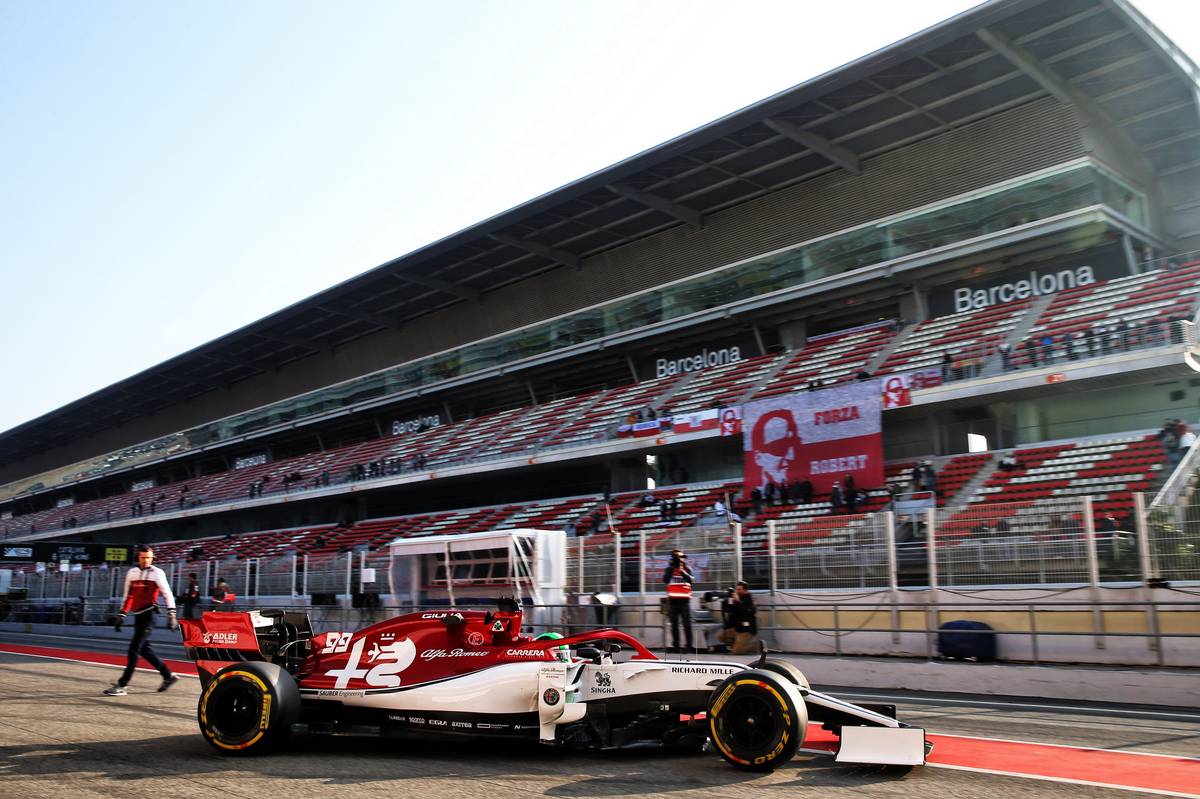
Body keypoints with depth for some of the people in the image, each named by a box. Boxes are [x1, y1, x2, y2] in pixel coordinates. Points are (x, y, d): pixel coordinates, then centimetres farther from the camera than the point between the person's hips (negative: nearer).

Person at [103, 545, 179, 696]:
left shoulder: (157, 573, -5)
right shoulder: (132, 572, 12)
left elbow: (167, 594, -9)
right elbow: (128, 595, 20)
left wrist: (171, 614, -16)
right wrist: (122, 615, 18)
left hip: (148, 614, -7)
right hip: (138, 615, 7)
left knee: (134, 648, -9)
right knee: (144, 649, 10)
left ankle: (122, 685, -7)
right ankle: (168, 676, 22)